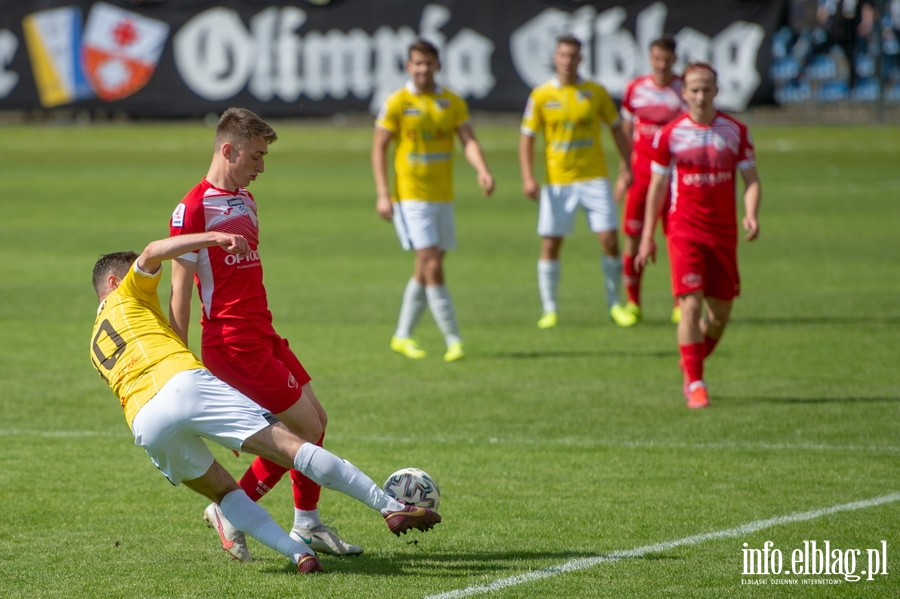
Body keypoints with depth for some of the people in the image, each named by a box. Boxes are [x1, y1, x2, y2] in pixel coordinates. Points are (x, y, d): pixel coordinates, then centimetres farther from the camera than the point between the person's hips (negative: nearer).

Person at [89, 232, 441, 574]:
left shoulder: (96, 348, 36)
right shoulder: (126, 294, 21)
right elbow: (153, 252, -2)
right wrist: (214, 238, -6)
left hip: (145, 427, 5)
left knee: (224, 493, 20)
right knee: (291, 446, -6)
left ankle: (297, 552, -3)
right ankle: (392, 507, -11)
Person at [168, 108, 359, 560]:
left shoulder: (245, 199, 14)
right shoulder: (193, 208, -14)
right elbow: (180, 290, -13)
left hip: (262, 334, 9)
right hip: (233, 343, -9)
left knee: (315, 419, 10)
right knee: (306, 428, -7)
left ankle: (307, 524, 21)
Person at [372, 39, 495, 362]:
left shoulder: (452, 102, 6)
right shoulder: (396, 103, -5)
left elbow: (468, 140, -3)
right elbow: (378, 148, -4)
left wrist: (483, 171, -23)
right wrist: (383, 194, -12)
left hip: (443, 197, 5)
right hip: (411, 197, -5)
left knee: (426, 270, 10)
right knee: (432, 266, -13)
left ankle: (402, 335, 23)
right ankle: (453, 339, -10)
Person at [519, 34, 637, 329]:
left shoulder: (596, 92, 2)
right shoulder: (541, 95, 0)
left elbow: (616, 128, 11)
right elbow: (527, 137, 1)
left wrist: (627, 165, 3)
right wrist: (528, 177, -9)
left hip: (594, 178, 0)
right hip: (557, 181, 0)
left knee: (610, 239, -5)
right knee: (550, 244, -2)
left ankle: (615, 303, 9)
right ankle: (549, 309, 10)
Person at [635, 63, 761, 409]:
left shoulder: (735, 132, 4)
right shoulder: (670, 134, -1)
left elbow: (751, 179, 5)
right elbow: (657, 186, 6)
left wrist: (751, 215, -14)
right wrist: (648, 236, 4)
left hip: (723, 233, 3)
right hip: (685, 231, -3)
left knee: (720, 312, 8)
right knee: (691, 305, -15)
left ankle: (691, 366, 31)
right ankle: (694, 384, -10)